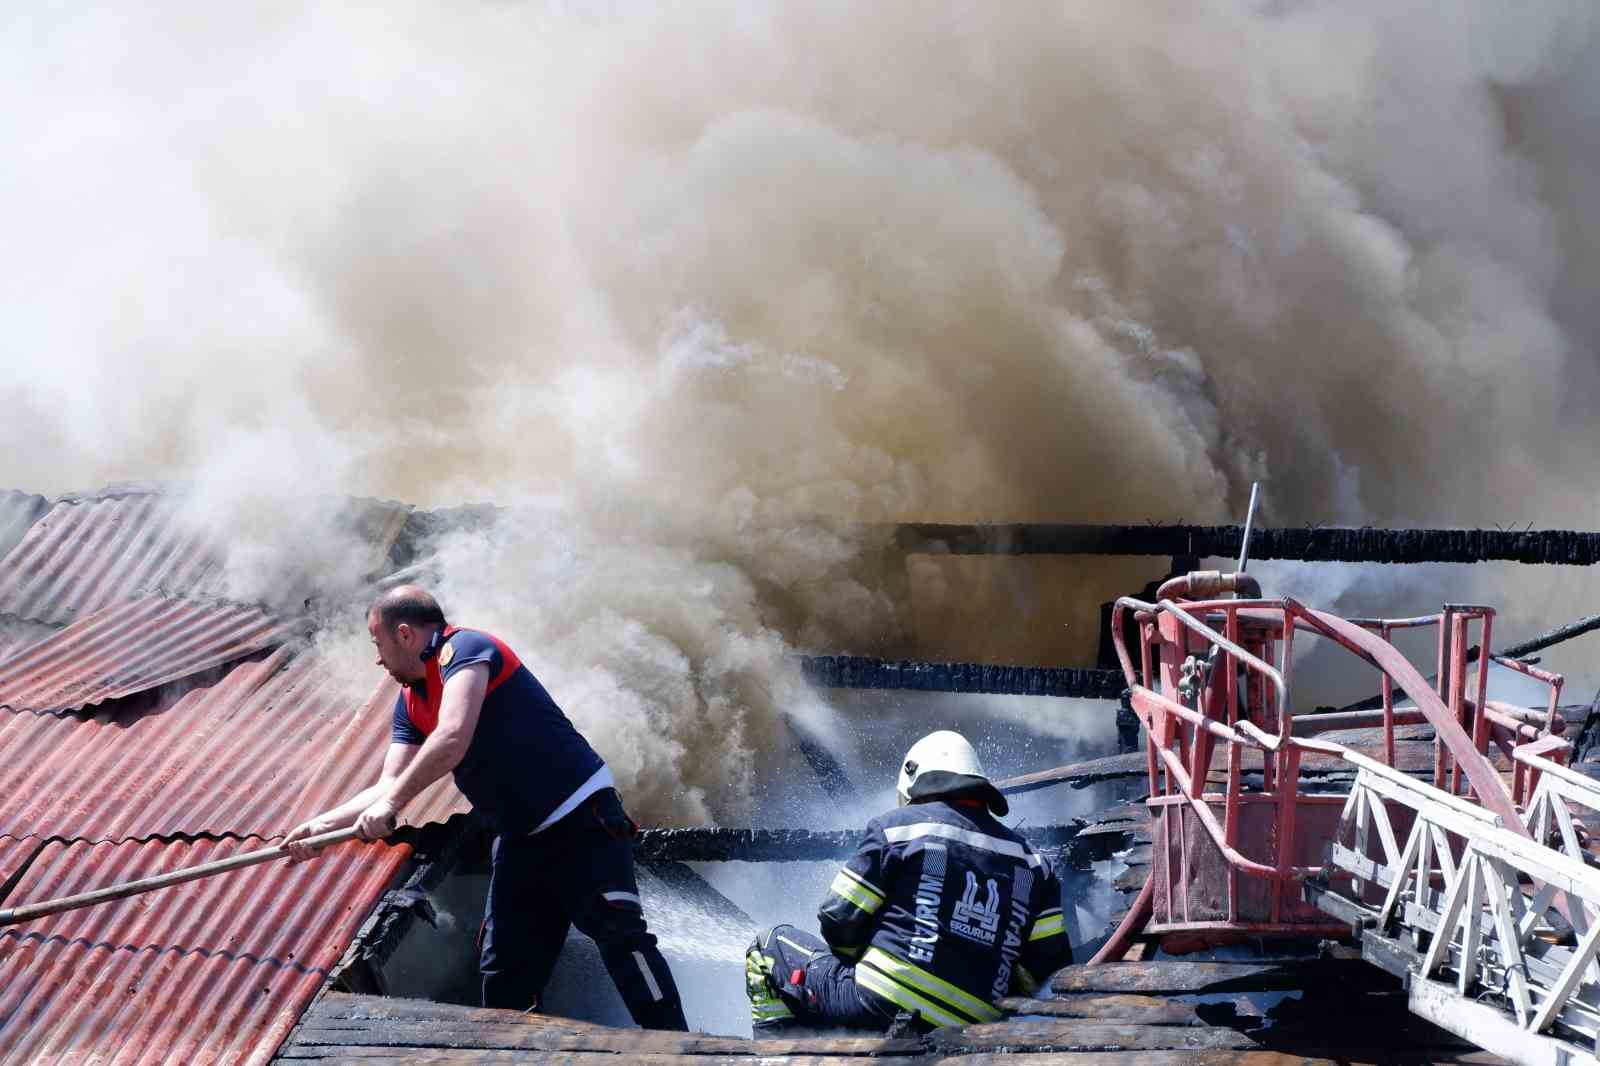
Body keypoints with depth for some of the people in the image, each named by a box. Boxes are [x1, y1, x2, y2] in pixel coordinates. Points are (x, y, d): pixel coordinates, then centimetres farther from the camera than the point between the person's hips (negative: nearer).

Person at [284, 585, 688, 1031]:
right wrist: (321, 824, 1)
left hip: (579, 818, -10)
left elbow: (453, 737, -28)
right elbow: (390, 785, 11)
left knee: (621, 936, -17)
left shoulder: (464, 647, -14)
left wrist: (391, 804, -25)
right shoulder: (411, 703, 13)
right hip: (520, 839, 10)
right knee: (504, 969, 10)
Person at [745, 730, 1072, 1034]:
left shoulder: (898, 826, 3)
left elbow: (839, 920, 2)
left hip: (882, 1007, -4)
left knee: (771, 944, 17)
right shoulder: (1031, 862, 14)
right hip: (968, 1035, 4)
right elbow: (1051, 966, 9)